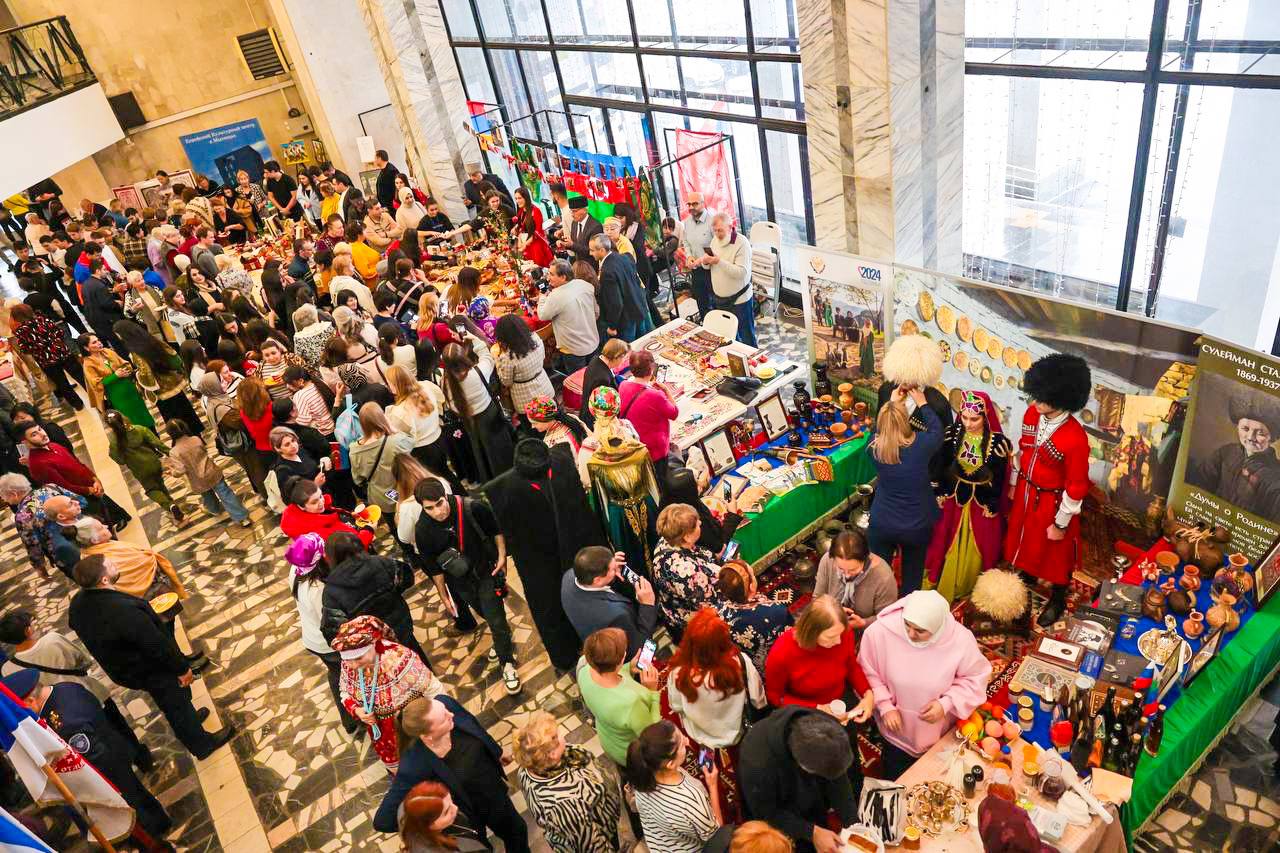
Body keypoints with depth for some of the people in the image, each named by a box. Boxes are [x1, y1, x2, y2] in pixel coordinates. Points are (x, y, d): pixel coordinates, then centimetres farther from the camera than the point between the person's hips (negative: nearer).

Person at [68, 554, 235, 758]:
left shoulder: (77, 603, -14)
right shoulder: (124, 611, -42)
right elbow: (157, 645, -31)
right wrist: (182, 668, -15)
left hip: (121, 669, 7)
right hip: (149, 671, -7)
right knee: (178, 704, 17)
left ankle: (189, 719, 56)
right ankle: (202, 745, 38)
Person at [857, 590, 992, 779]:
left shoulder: (961, 639, -28)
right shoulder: (880, 631, -30)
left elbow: (976, 677, -9)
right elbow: (868, 673, -12)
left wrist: (947, 703, -19)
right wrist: (885, 706, -18)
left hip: (940, 735, 1)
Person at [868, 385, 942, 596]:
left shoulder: (874, 447, -15)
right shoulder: (920, 445, -21)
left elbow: (878, 427, 9)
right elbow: (937, 430, 1)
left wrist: (892, 403, 13)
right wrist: (922, 403, 9)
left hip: (881, 525, 1)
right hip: (916, 526, -1)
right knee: (912, 577, 21)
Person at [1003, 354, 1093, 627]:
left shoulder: (1075, 438, -32)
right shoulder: (1032, 414, -13)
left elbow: (1076, 487, -22)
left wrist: (1061, 524, -14)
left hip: (1051, 502, -6)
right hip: (1025, 494, 6)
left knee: (1055, 554, 18)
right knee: (1022, 542, 27)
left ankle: (1057, 601, 43)